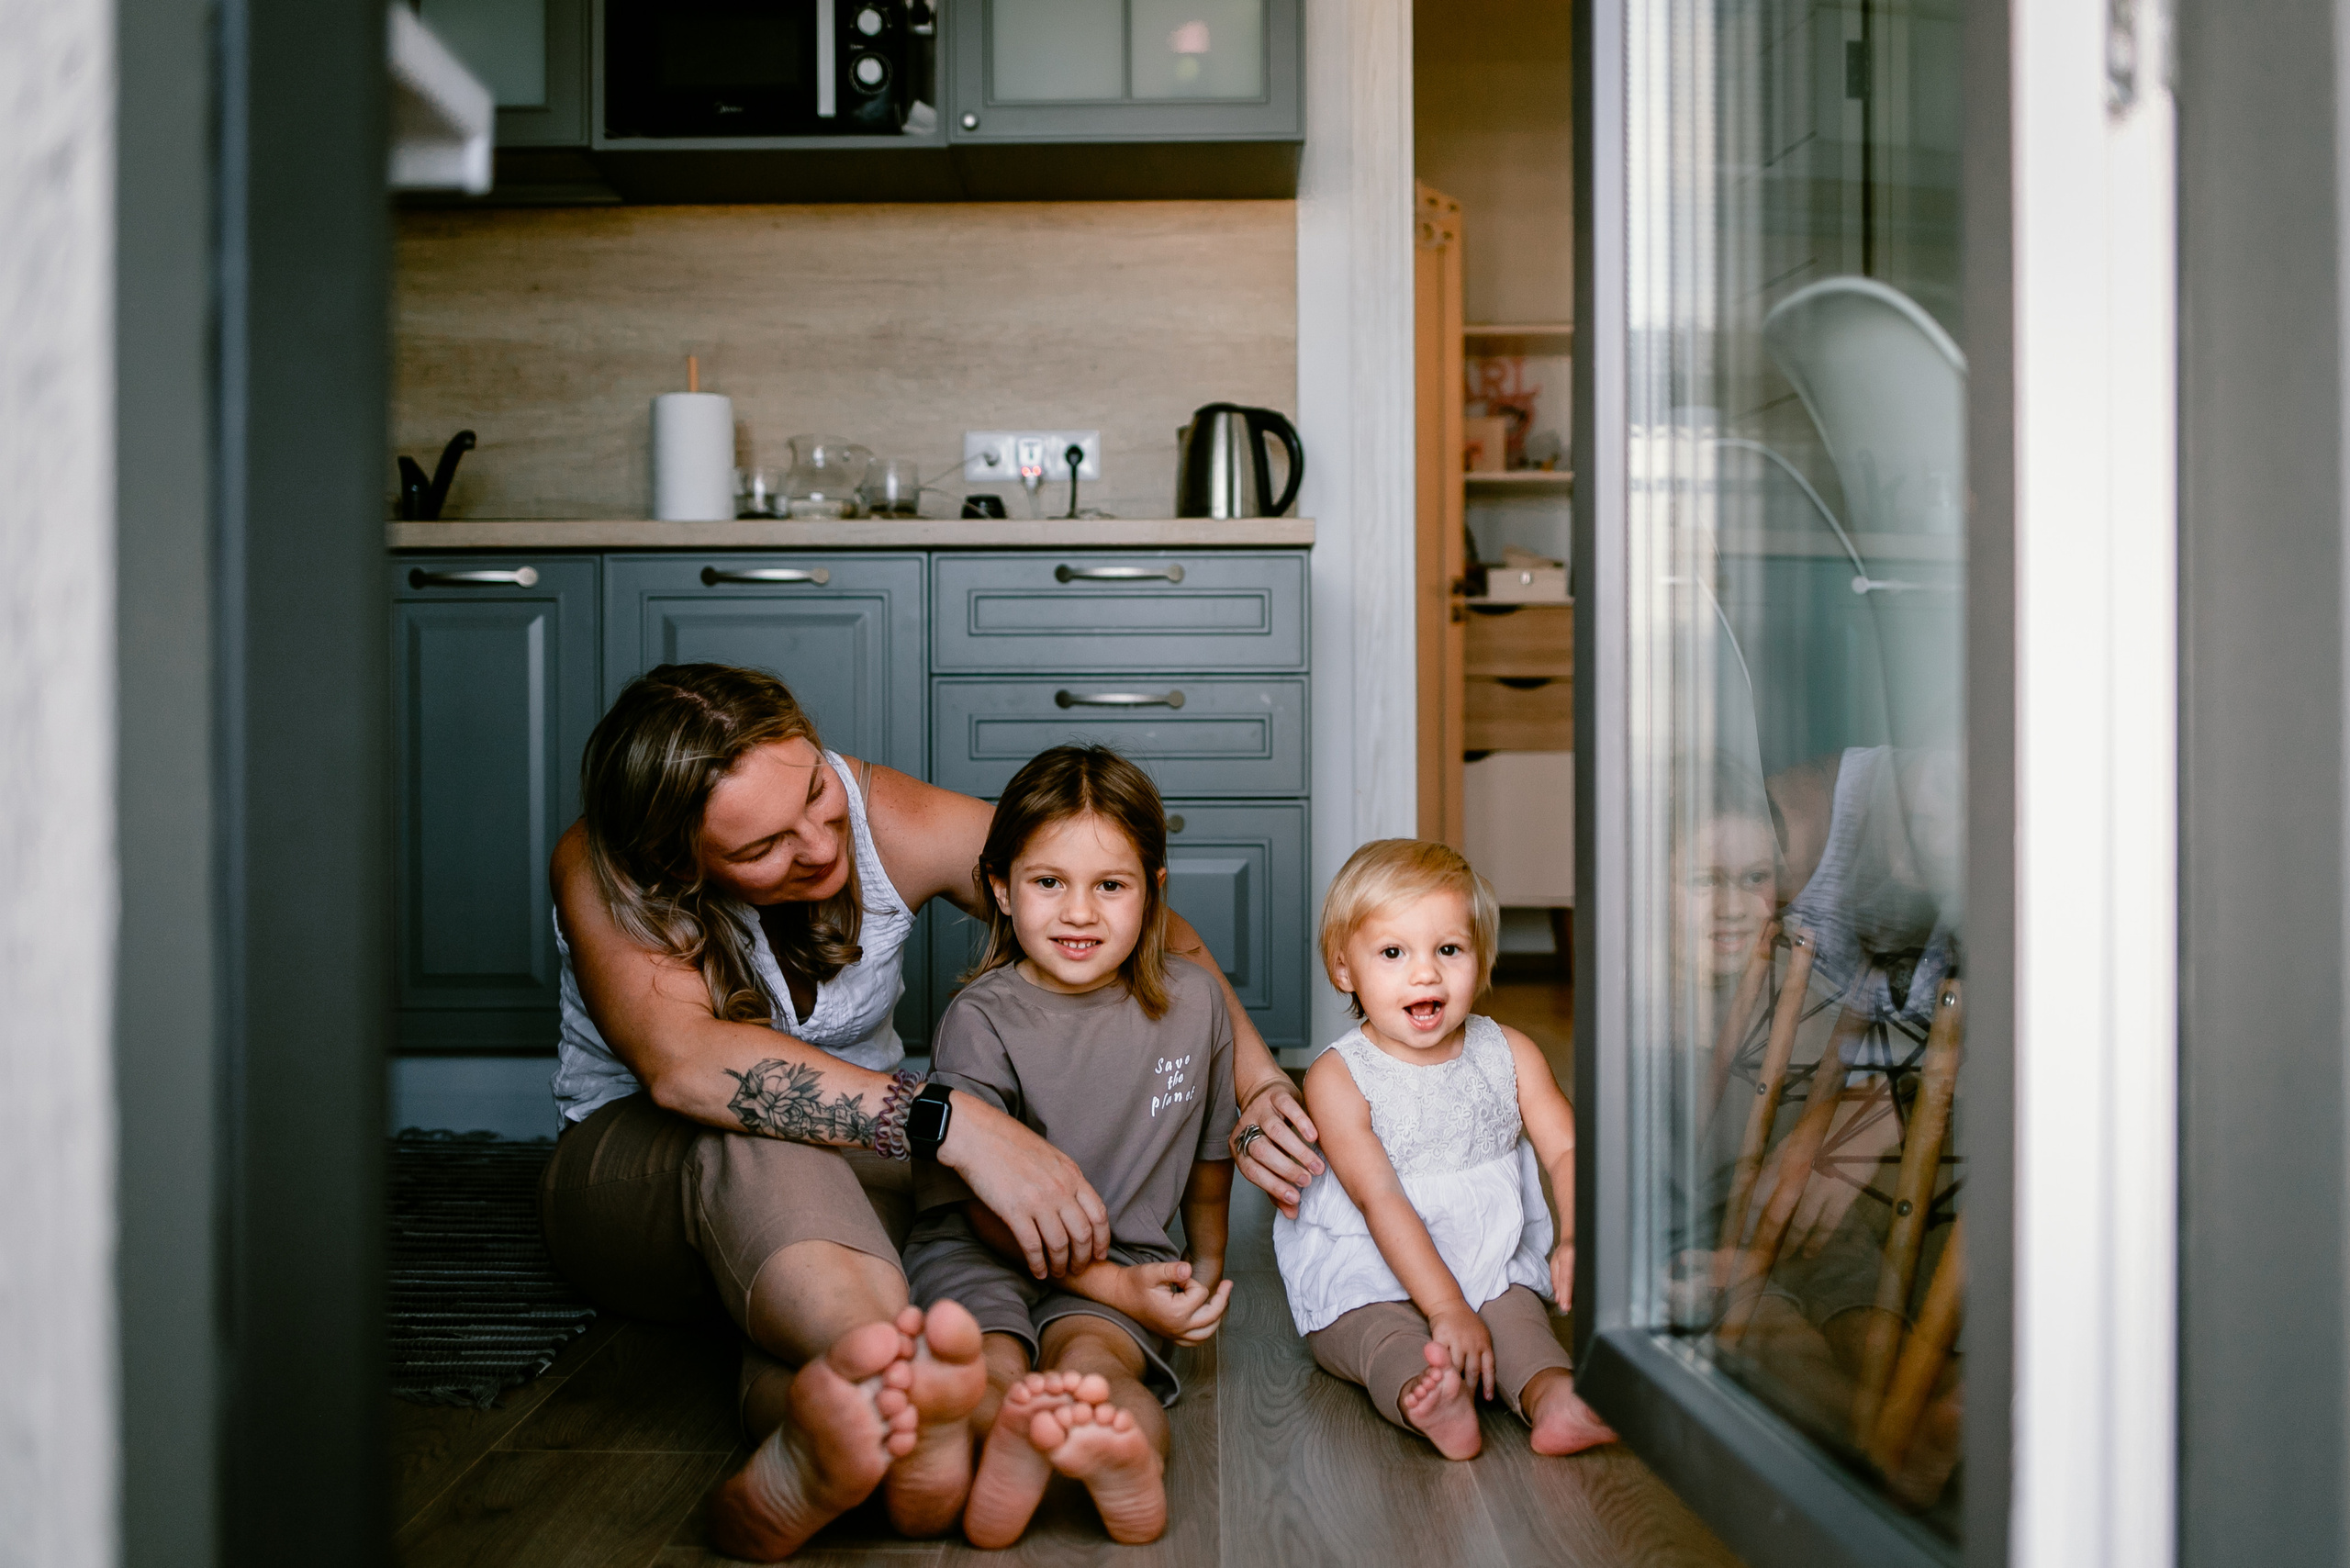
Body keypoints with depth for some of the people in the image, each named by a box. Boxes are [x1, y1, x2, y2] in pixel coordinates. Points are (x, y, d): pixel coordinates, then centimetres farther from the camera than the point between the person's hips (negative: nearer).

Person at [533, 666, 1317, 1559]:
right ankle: (910, 1392, -67)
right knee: (753, 1138, -40)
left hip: (858, 1168, 4)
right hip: (633, 1171, -4)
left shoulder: (894, 821, -16)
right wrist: (950, 1121, -50)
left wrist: (1259, 1090, -25)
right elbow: (683, 1062, -42)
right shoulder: (603, 875, -23)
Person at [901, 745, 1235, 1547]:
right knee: (992, 1366, -33)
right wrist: (1119, 1288, -14)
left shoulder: (1193, 1005, 4)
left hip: (1126, 1255, 1)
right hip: (985, 1253, 0)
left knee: (1089, 1353, -32)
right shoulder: (981, 1019, -8)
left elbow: (1209, 1152, 21)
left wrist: (1206, 1269, 28)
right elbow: (987, 1207, -9)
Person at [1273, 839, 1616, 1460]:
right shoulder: (1337, 1078, -11)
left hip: (1492, 1267, 4)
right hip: (1364, 1279, -3)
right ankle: (1427, 1400, -58)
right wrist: (1447, 1308, -27)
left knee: (1516, 1314, -26)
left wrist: (1577, 1235, -25)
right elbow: (1381, 1199, -19)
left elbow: (1566, 1150, -3)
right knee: (1383, 1333, -32)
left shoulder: (1510, 1055, 3)